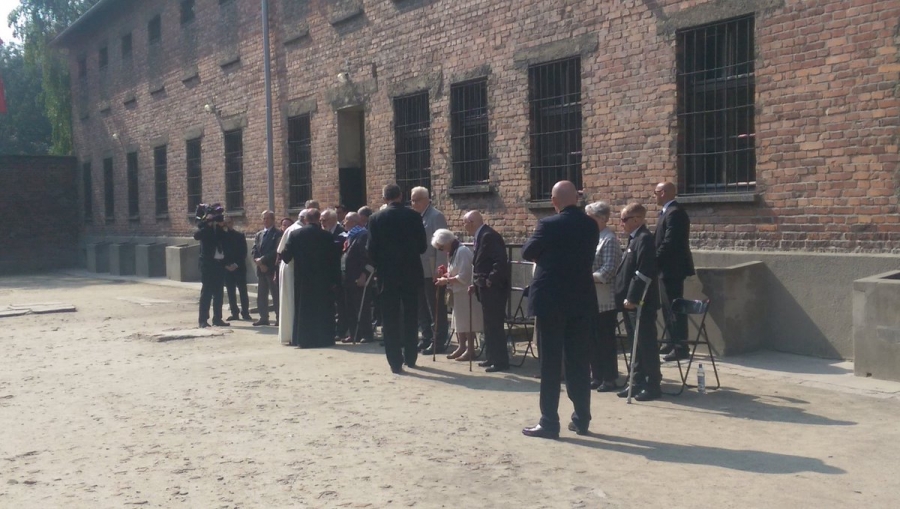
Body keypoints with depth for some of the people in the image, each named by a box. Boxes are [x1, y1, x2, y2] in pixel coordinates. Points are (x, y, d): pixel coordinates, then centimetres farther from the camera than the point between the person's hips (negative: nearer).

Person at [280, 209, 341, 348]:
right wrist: (335, 280, -1)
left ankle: (304, 339, 12)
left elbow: (286, 255, -3)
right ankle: (323, 339, 9)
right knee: (323, 310, 7)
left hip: (302, 279, 2)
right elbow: (333, 259, -7)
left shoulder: (295, 234, -3)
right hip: (323, 279, -2)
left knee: (303, 309, 10)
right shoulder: (326, 236, -7)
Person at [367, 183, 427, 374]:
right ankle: (410, 357, 22)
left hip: (387, 274, -2)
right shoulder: (414, 216, -2)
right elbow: (422, 246, 1)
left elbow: (371, 249, -4)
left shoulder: (376, 219, -5)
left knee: (390, 320, 3)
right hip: (411, 273, 2)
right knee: (410, 317, 14)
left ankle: (396, 362, 2)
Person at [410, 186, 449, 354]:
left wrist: (438, 269, -19)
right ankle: (427, 339, 22)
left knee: (436, 308, -1)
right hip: (419, 270, 8)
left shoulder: (436, 216, -10)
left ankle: (439, 342, 5)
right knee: (422, 308, 13)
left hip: (432, 271, -8)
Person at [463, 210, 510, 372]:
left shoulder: (489, 236, -17)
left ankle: (501, 361, 0)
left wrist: (490, 281, -21)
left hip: (494, 289, -10)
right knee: (489, 325, 15)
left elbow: (500, 261, -25)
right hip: (486, 289, 10)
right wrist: (477, 284, 11)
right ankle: (492, 358, 24)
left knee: (495, 325, -6)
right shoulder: (481, 236, 14)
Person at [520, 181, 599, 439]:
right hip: (581, 299, 5)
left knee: (550, 362, -1)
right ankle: (582, 419, 17)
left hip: (551, 300, -5)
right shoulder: (591, 226, 5)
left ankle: (549, 422, 1)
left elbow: (527, 253, 0)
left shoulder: (549, 224, -12)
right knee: (579, 360, 11)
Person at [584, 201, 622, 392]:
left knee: (605, 340, -1)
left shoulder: (609, 240, -11)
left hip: (604, 299, -8)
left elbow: (608, 270, -18)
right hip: (591, 298, 8)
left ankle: (610, 379, 7)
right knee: (593, 338, 11)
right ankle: (597, 376, 20)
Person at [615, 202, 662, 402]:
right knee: (636, 344, 14)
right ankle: (638, 383, 21)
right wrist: (626, 298, 15)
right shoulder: (635, 239, 16)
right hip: (631, 302, 10)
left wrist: (632, 298, -22)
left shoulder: (644, 239, -15)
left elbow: (643, 273, -22)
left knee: (646, 344, -2)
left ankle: (652, 385, 5)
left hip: (640, 303, -10)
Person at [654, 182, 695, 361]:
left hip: (672, 267, -11)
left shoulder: (674, 212, -18)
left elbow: (670, 242, -24)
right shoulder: (669, 211, 15)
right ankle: (674, 342, 24)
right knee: (668, 306, 16)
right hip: (668, 267, 11)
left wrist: (655, 260, -16)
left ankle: (681, 347, -2)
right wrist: (657, 261, 11)